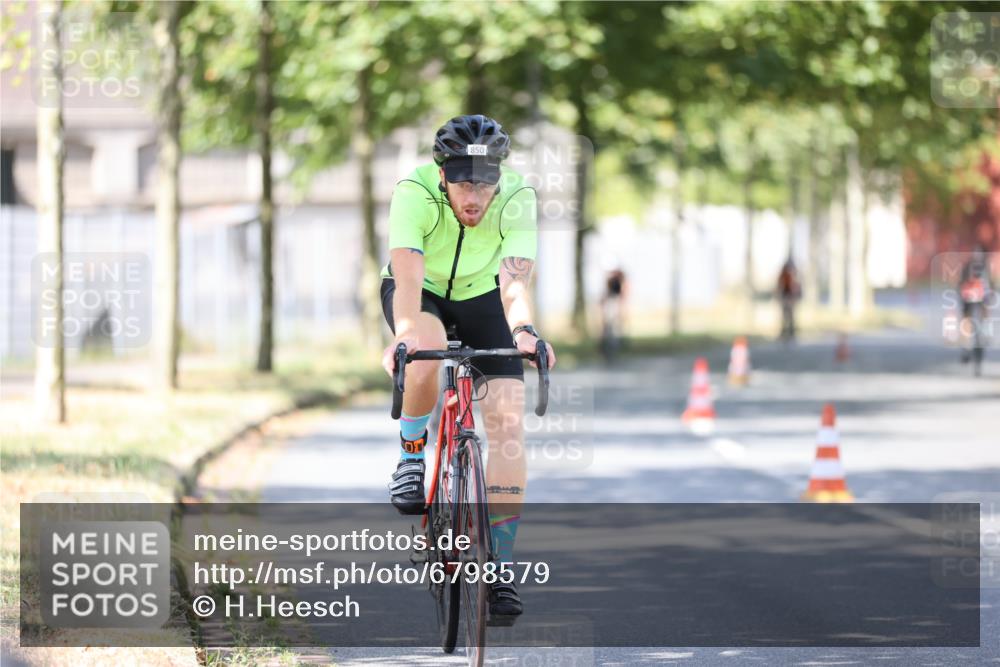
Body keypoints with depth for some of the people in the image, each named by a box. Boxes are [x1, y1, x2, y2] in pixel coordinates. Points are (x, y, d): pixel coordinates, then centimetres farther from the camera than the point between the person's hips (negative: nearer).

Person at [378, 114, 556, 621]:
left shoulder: (517, 199, -28)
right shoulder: (415, 193, -32)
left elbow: (515, 280, -38)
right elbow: (408, 278, -41)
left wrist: (524, 330, -58)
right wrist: (403, 337, -59)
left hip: (480, 296, 2)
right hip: (422, 292, -2)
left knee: (507, 418, -15)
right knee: (425, 351, -38)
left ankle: (499, 567, -11)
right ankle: (412, 455, -9)